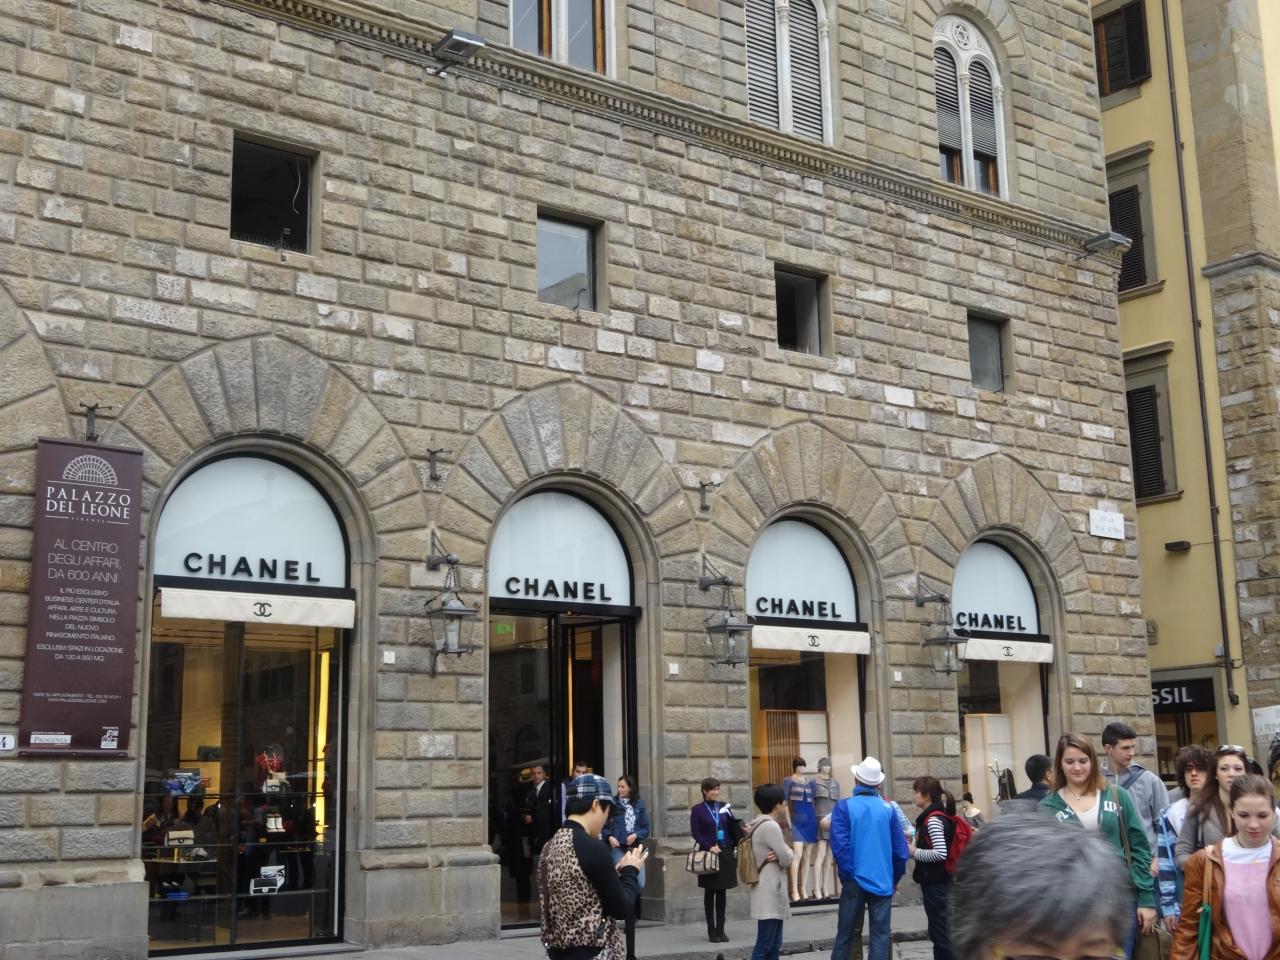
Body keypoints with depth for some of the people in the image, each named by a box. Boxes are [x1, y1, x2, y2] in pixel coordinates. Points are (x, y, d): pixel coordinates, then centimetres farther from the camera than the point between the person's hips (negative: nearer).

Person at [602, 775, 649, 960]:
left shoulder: (639, 804, 8)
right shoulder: (613, 803, 1)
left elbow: (645, 828, 8)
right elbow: (604, 827, 2)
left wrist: (636, 835, -11)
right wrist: (609, 837, -17)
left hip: (634, 848, 3)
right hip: (617, 847, -3)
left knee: (640, 884, -9)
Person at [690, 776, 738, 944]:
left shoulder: (725, 807, 8)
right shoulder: (697, 810, -2)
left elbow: (732, 829, 8)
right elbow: (695, 832, -6)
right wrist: (709, 847, -15)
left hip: (725, 854, 3)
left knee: (722, 892, 7)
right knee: (710, 892, 4)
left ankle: (720, 930, 13)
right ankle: (711, 930, 10)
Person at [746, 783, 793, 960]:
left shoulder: (758, 825, 13)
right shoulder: (771, 827, -17)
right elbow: (787, 859, -15)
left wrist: (776, 856, -7)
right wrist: (787, 849, 4)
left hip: (770, 893, 10)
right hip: (770, 894, -10)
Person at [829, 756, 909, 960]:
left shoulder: (844, 806, -6)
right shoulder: (888, 809, 1)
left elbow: (840, 846, -14)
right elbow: (901, 849, 2)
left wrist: (847, 876, -3)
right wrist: (895, 878, 14)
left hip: (855, 881, -1)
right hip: (883, 882, 1)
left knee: (845, 935, 10)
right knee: (880, 936, 4)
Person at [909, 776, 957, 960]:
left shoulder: (933, 819, -17)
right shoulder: (937, 816, 12)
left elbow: (940, 853, -26)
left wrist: (914, 852, -15)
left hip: (935, 883, -10)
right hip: (939, 881, 10)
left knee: (940, 931, -4)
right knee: (939, 931, 16)